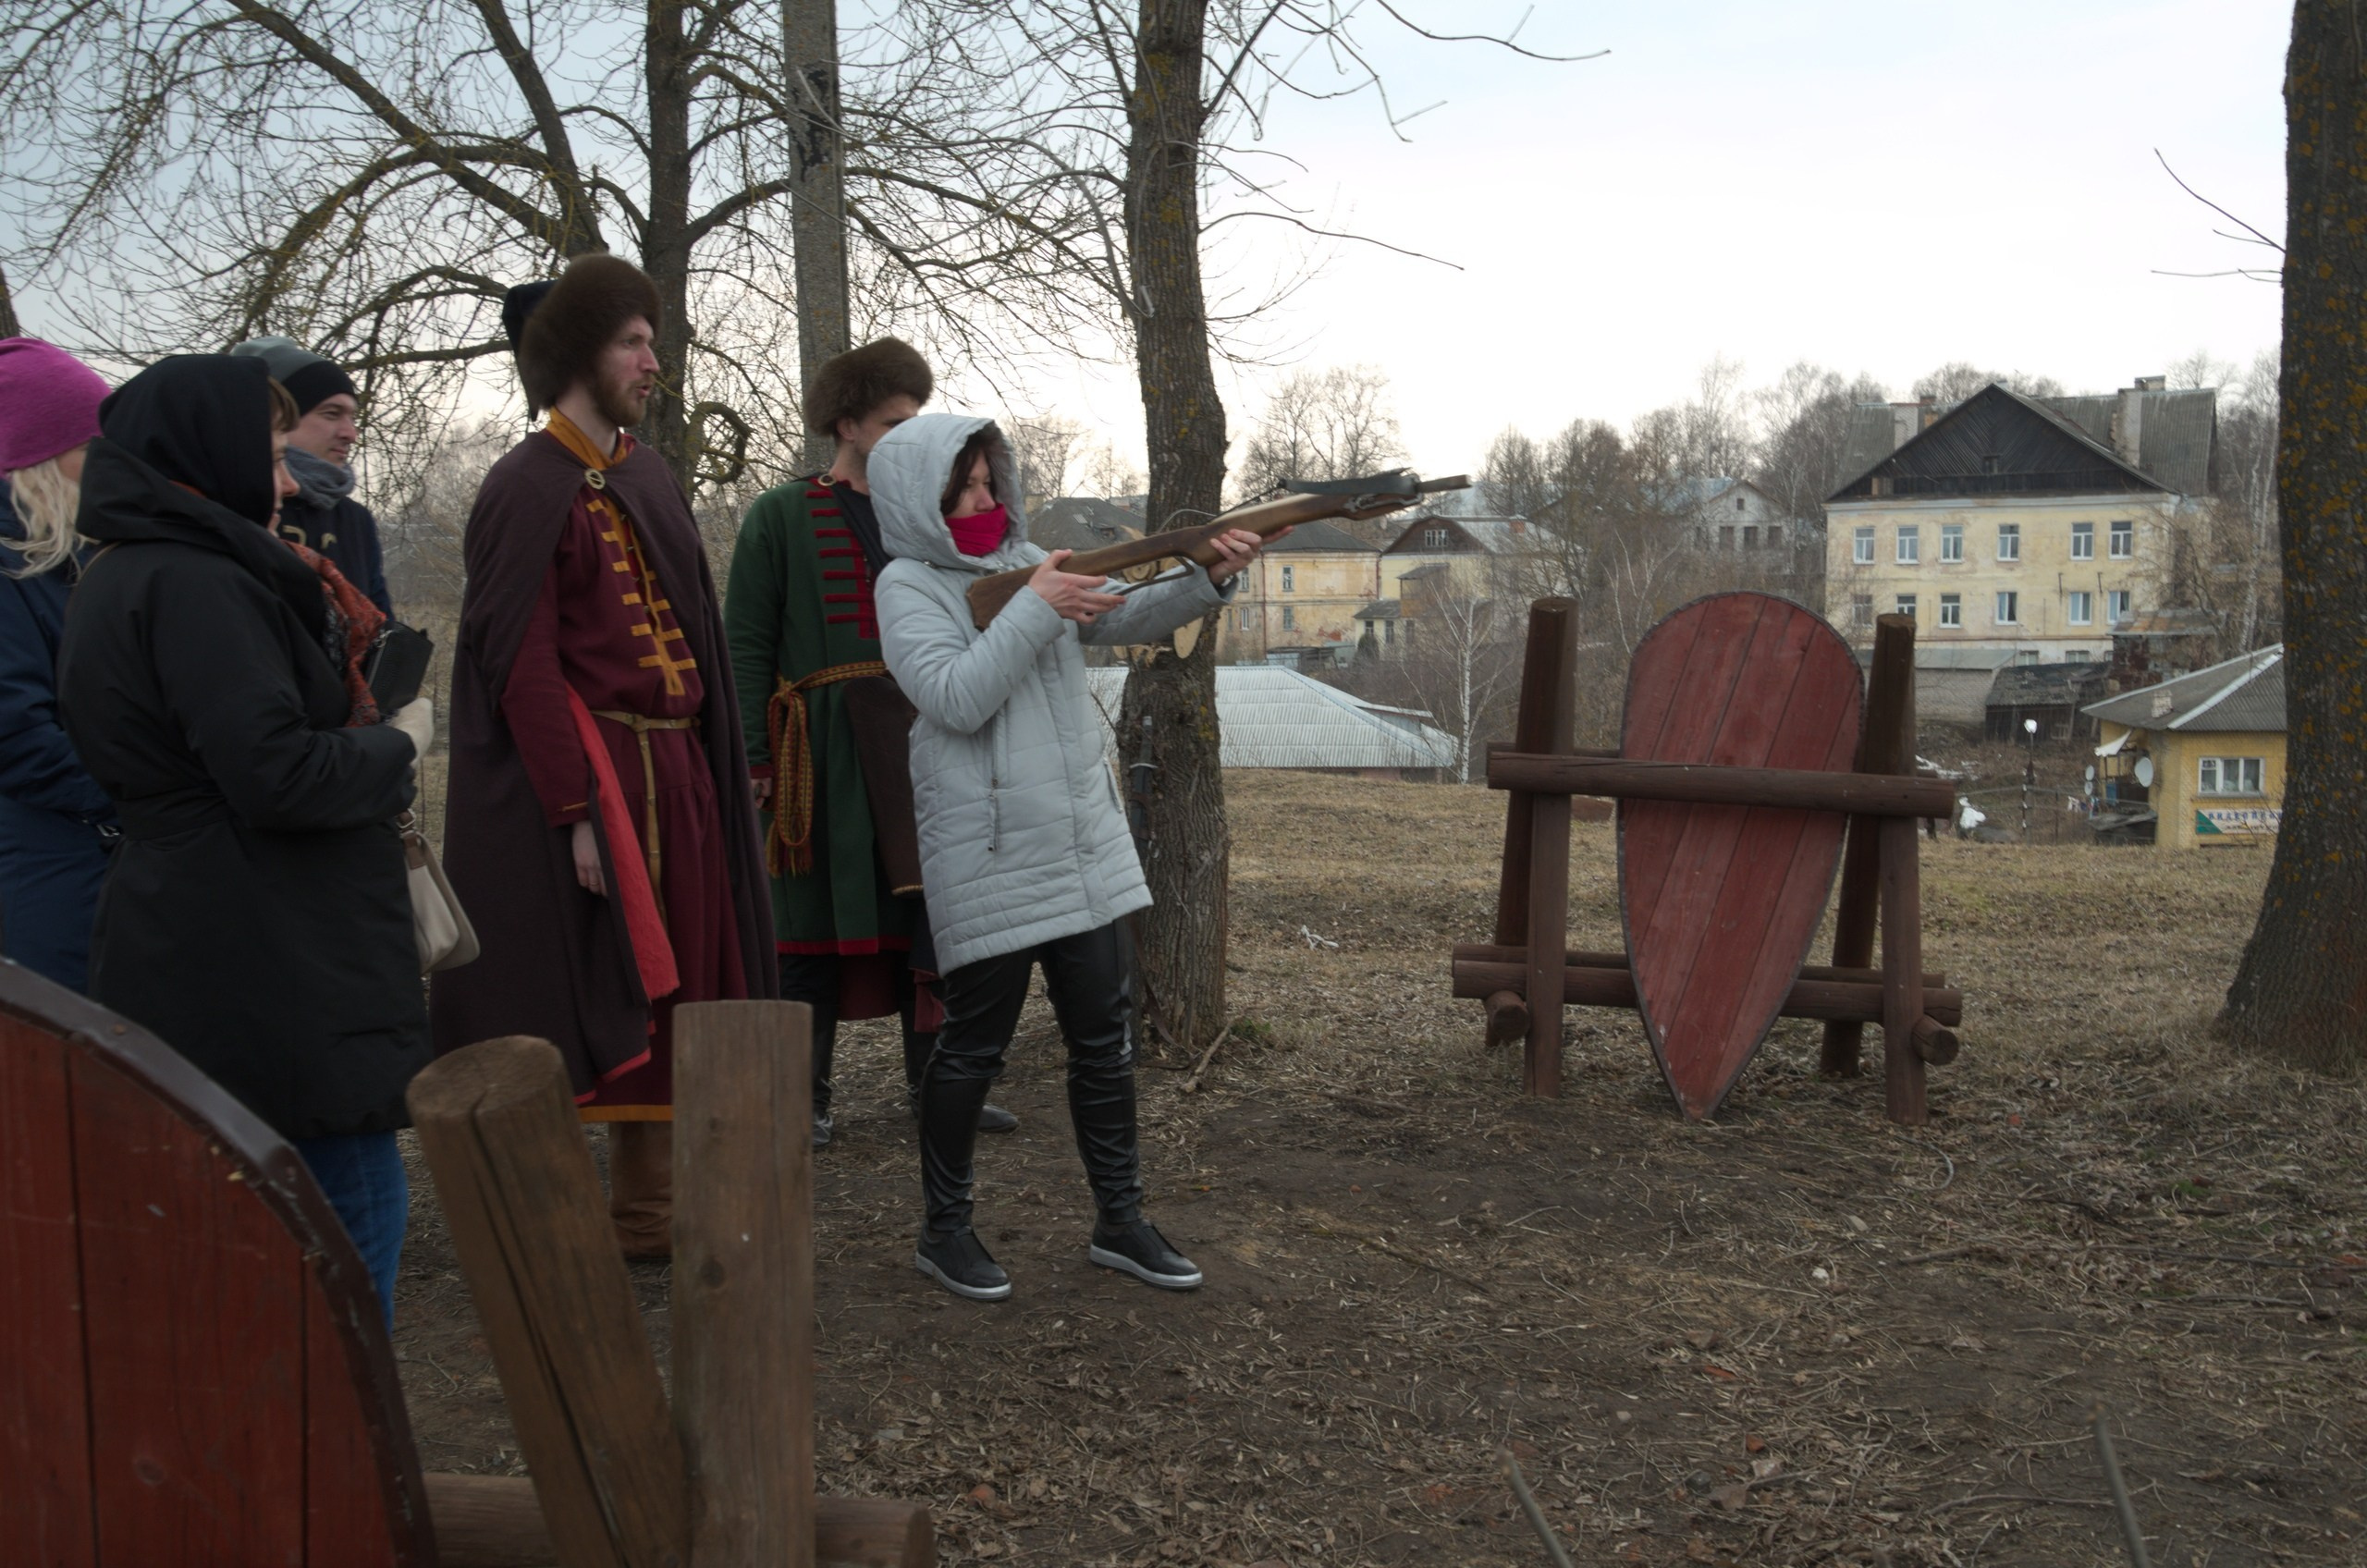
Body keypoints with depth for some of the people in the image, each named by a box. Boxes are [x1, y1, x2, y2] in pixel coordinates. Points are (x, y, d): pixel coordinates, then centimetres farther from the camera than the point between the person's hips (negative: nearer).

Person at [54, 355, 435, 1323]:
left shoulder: (123, 578, 15)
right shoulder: (193, 585, -17)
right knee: (353, 1206, -3)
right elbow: (277, 772, -25)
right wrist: (398, 744, -8)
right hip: (268, 966, -11)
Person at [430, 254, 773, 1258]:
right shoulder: (529, 489, -9)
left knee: (669, 992, 11)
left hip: (674, 774, 8)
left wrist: (712, 776, 13)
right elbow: (524, 667, -15)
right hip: (582, 772, -8)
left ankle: (647, 1211, 22)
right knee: (574, 1012, -3)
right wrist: (576, 813, -19)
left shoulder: (649, 478, 15)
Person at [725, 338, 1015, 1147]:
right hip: (824, 755, -4)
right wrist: (752, 757, -11)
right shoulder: (781, 516, 0)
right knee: (816, 925, 1)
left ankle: (933, 1081, 19)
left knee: (927, 914, 7)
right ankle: (805, 1097, 11)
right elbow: (747, 643, -4)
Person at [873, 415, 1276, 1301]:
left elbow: (1126, 618, 6)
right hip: (987, 857, -6)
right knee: (975, 1043, 4)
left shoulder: (1027, 561, 12)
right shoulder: (908, 586, -6)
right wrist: (1035, 609, -21)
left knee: (1104, 1038, 10)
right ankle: (944, 1230, 19)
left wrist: (1211, 579, -10)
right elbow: (956, 698, -20)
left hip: (1082, 844, 7)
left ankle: (1120, 1221, 21)